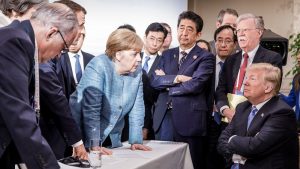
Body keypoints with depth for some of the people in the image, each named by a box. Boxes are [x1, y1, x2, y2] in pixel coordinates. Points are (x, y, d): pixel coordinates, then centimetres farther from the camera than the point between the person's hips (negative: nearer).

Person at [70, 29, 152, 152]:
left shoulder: (136, 71, -2)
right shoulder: (98, 67, -20)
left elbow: (137, 108, 0)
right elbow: (91, 109, -25)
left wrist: (136, 141, -6)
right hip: (84, 136, -5)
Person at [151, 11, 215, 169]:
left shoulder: (205, 57, -2)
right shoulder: (167, 54, 14)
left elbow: (195, 84, -16)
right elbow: (155, 80, 2)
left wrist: (167, 82, -5)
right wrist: (177, 78, -14)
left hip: (189, 119, -4)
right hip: (164, 117, 5)